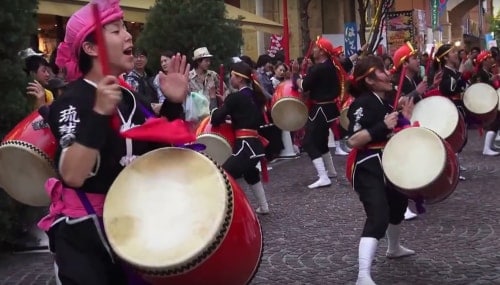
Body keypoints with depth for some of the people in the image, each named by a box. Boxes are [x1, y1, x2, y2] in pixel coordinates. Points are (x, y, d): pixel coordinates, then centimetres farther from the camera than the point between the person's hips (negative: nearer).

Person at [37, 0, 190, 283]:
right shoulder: (72, 101, -19)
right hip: (86, 232, -8)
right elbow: (72, 175, -33)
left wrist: (173, 105, -1)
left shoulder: (125, 96, 6)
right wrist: (99, 114, -40)